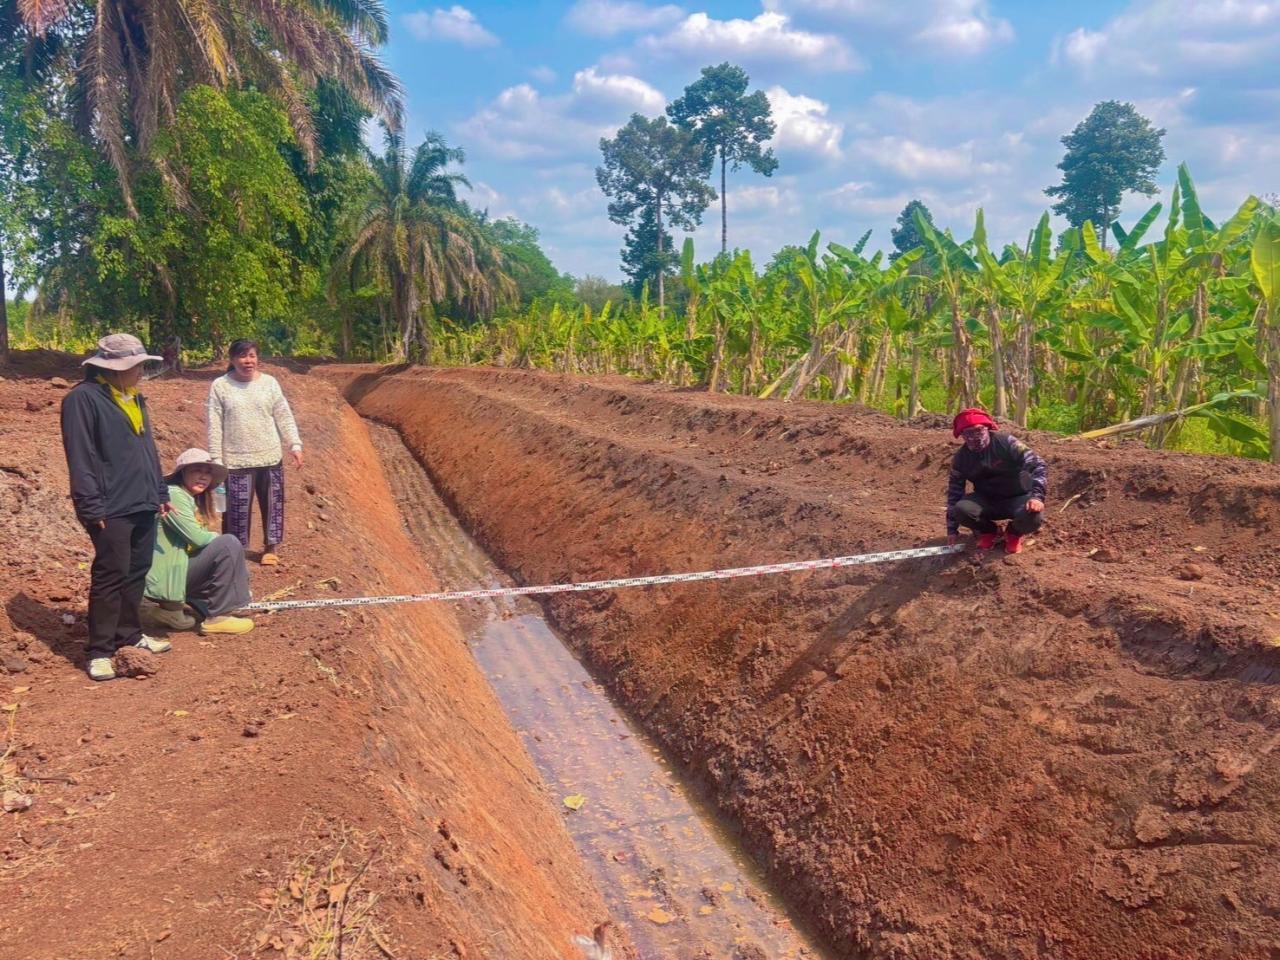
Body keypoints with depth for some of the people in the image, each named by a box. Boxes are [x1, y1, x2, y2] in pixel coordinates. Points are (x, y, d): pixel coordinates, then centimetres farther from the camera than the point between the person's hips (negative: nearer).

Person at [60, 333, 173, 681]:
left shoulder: (135, 398, 15)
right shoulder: (83, 398, -11)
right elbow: (80, 458, -15)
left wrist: (160, 492, 19)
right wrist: (92, 507, -18)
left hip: (143, 505, 8)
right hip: (112, 509, -8)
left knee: (137, 573, 14)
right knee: (110, 576, -4)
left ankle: (129, 634, 27)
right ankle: (100, 650, 4)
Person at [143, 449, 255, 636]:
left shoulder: (194, 500, 18)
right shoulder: (175, 494, -12)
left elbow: (198, 541, 13)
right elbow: (197, 538, -20)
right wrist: (221, 539, -3)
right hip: (168, 576, -10)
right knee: (229, 545, -21)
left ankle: (169, 608, 16)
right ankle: (217, 618, -14)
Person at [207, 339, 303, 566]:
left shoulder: (269, 383, 3)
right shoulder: (220, 386, -3)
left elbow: (284, 417, 5)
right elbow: (214, 426, -3)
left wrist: (295, 445, -3)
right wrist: (216, 458, -6)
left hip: (270, 458, 2)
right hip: (236, 461, -2)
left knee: (272, 505, 10)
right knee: (237, 508, 1)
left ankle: (271, 547, 25)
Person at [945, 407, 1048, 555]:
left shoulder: (1006, 443, -18)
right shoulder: (961, 458, -8)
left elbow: (1037, 466, -21)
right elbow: (954, 491, -1)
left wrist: (1037, 496, -36)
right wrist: (952, 529, -2)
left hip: (1018, 497, -2)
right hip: (987, 500, 2)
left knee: (1033, 517, -36)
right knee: (961, 509, -29)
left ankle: (1015, 534, 4)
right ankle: (988, 531, 6)